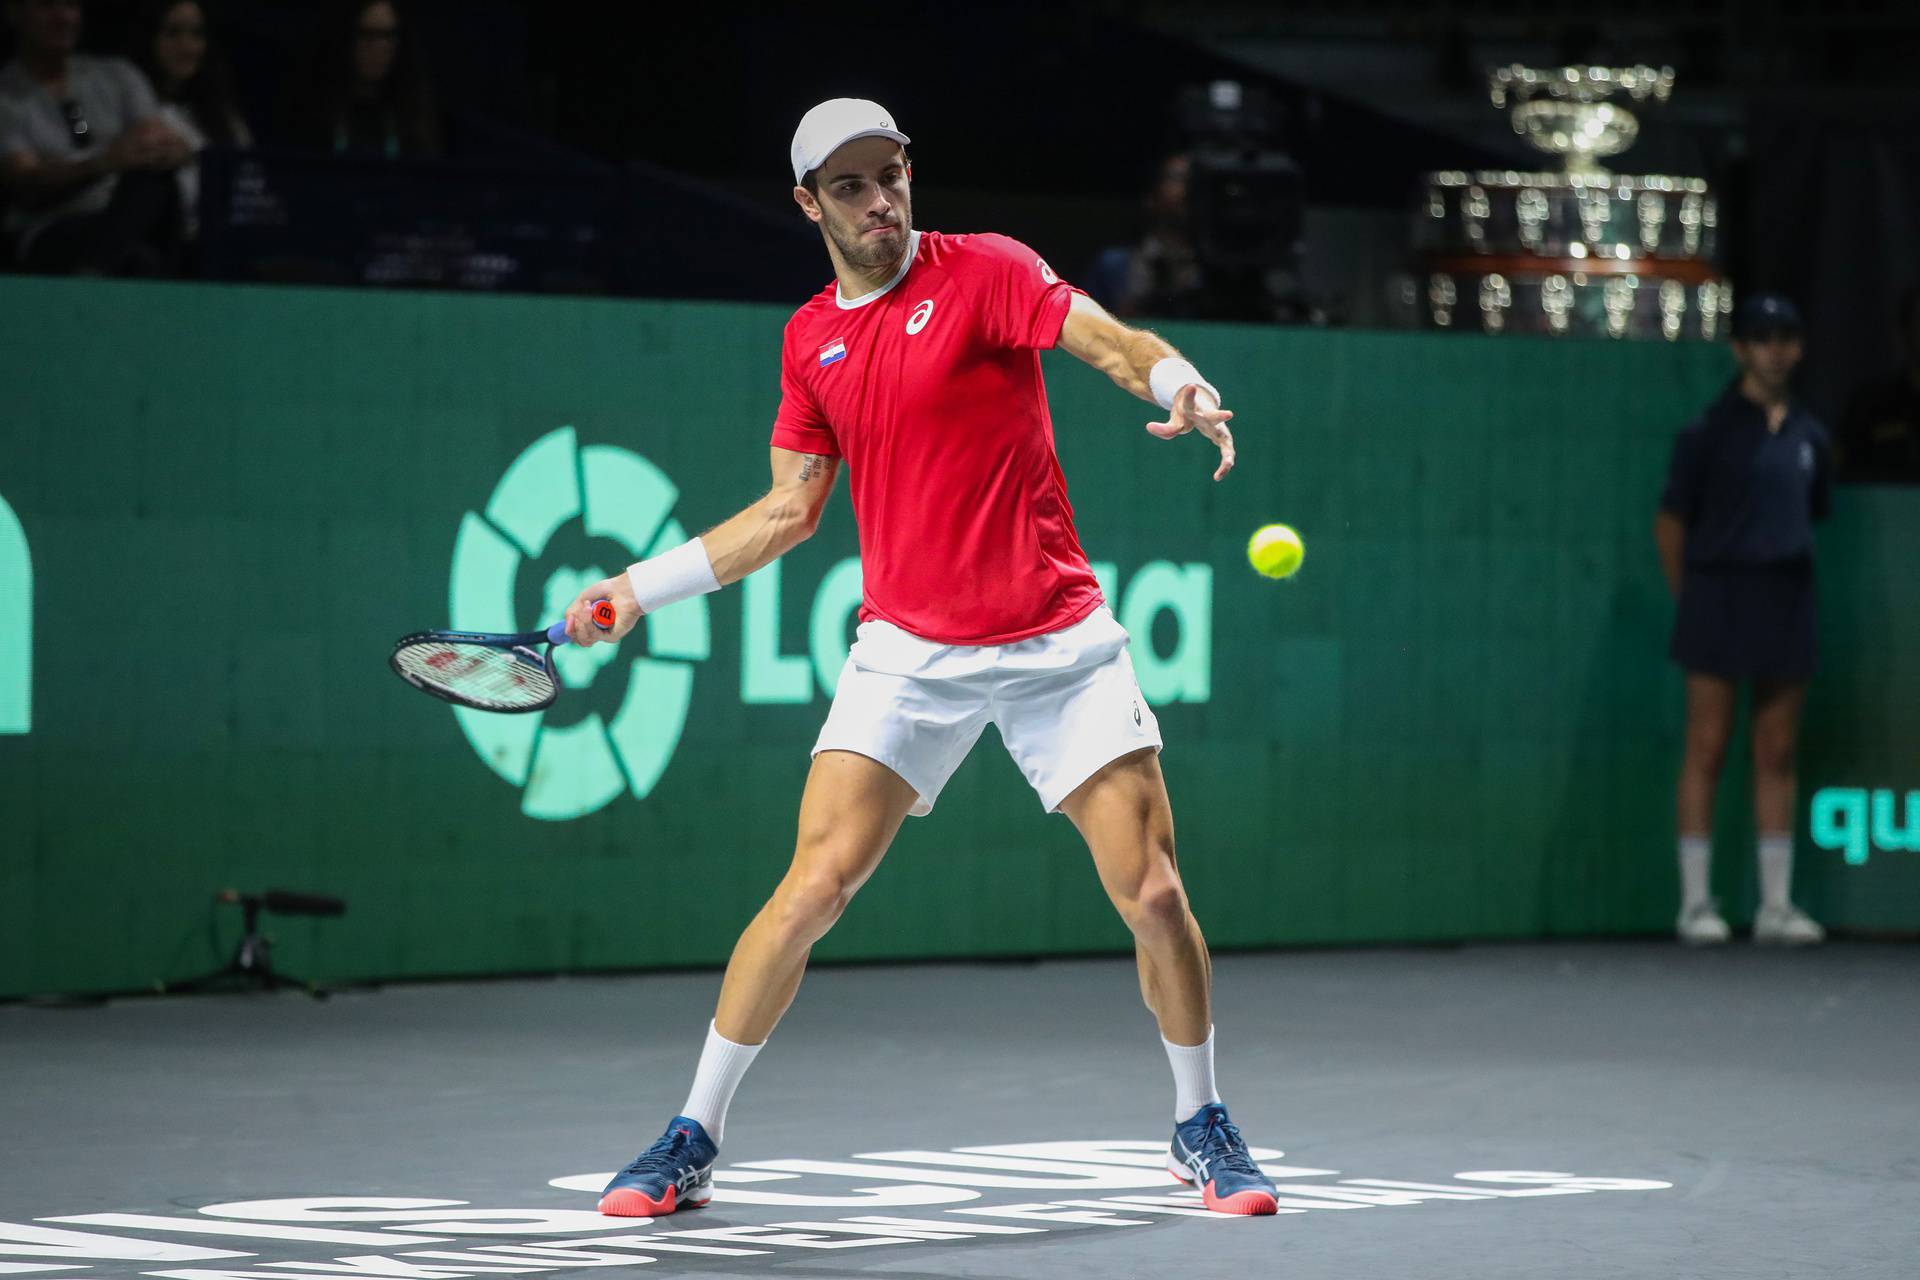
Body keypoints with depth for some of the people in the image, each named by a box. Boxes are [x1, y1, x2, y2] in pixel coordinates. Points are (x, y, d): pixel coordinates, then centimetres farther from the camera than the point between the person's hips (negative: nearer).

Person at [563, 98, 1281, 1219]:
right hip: (908, 651, 2)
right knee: (815, 887, -10)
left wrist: (1187, 390, -40)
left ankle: (1202, 1131, 15)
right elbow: (789, 511, 19)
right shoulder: (810, 339, 10)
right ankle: (693, 1142, 0)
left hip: (1058, 642, -2)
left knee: (1153, 893, -6)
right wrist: (637, 591, 18)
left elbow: (1114, 342, -18)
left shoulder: (985, 272, -4)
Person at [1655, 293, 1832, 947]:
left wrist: (1787, 570, 13)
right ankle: (1695, 901, 1)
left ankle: (1776, 904, 10)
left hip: (1788, 599, 5)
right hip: (1720, 599, -5)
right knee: (1708, 750, -3)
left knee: (1777, 755, 6)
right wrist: (1691, 598, 1)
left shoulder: (1809, 438, 11)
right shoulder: (1710, 432, -4)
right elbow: (1671, 523, 0)